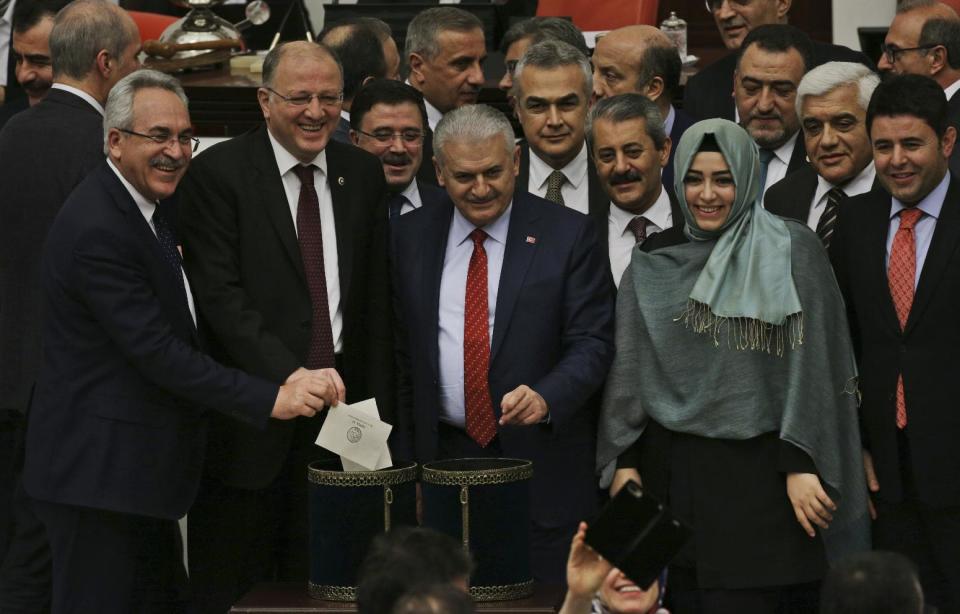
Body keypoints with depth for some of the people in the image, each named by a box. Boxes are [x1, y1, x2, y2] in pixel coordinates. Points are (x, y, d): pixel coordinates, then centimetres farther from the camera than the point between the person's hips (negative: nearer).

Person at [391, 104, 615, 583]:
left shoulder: (568, 235, -1)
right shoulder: (411, 237, 9)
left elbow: (591, 342, -5)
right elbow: (402, 354, 11)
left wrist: (545, 397, -25)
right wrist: (404, 464, 6)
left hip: (541, 466, -2)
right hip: (442, 459, 3)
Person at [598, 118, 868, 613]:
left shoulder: (792, 252, -2)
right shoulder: (653, 264, 9)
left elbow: (812, 364, -6)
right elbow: (628, 367, 9)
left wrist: (802, 464, -13)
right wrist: (624, 461, 2)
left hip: (760, 473, -3)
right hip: (674, 471, 3)